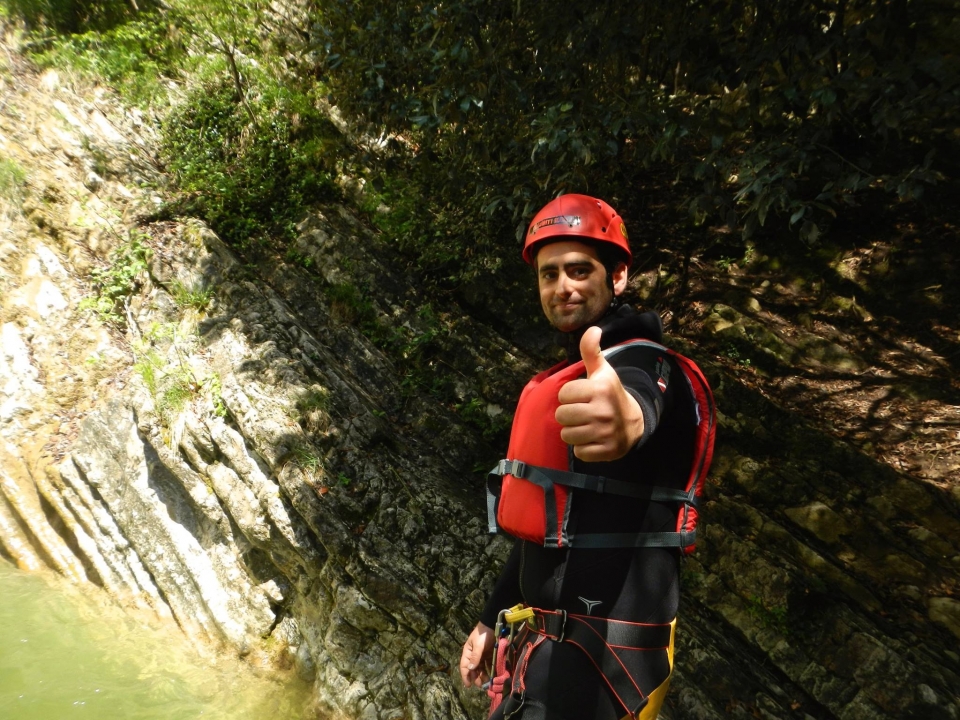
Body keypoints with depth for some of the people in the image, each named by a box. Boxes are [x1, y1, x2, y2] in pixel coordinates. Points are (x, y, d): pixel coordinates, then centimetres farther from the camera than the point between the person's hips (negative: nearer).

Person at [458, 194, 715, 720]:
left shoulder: (640, 362, -14)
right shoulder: (561, 381, 13)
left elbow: (641, 402, -41)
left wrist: (628, 417, -64)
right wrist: (490, 619, 19)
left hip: (600, 644, -8)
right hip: (544, 632, 8)